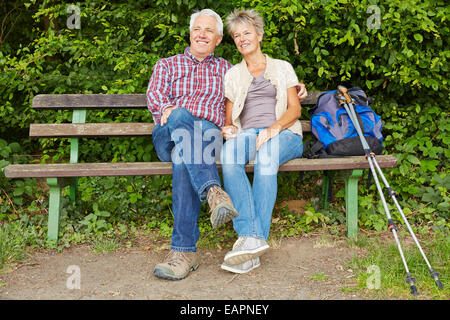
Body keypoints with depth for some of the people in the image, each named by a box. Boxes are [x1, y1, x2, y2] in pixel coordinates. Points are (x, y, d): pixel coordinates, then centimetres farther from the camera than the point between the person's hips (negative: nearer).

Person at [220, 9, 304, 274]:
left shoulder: (282, 67, 19)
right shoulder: (233, 75, 25)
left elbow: (295, 109, 8)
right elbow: (229, 115, 21)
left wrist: (273, 128, -12)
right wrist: (228, 127, -5)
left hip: (284, 134, -1)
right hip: (248, 132, 2)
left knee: (266, 154, -40)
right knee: (229, 153, -37)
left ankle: (256, 238, -42)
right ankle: (250, 237, -44)